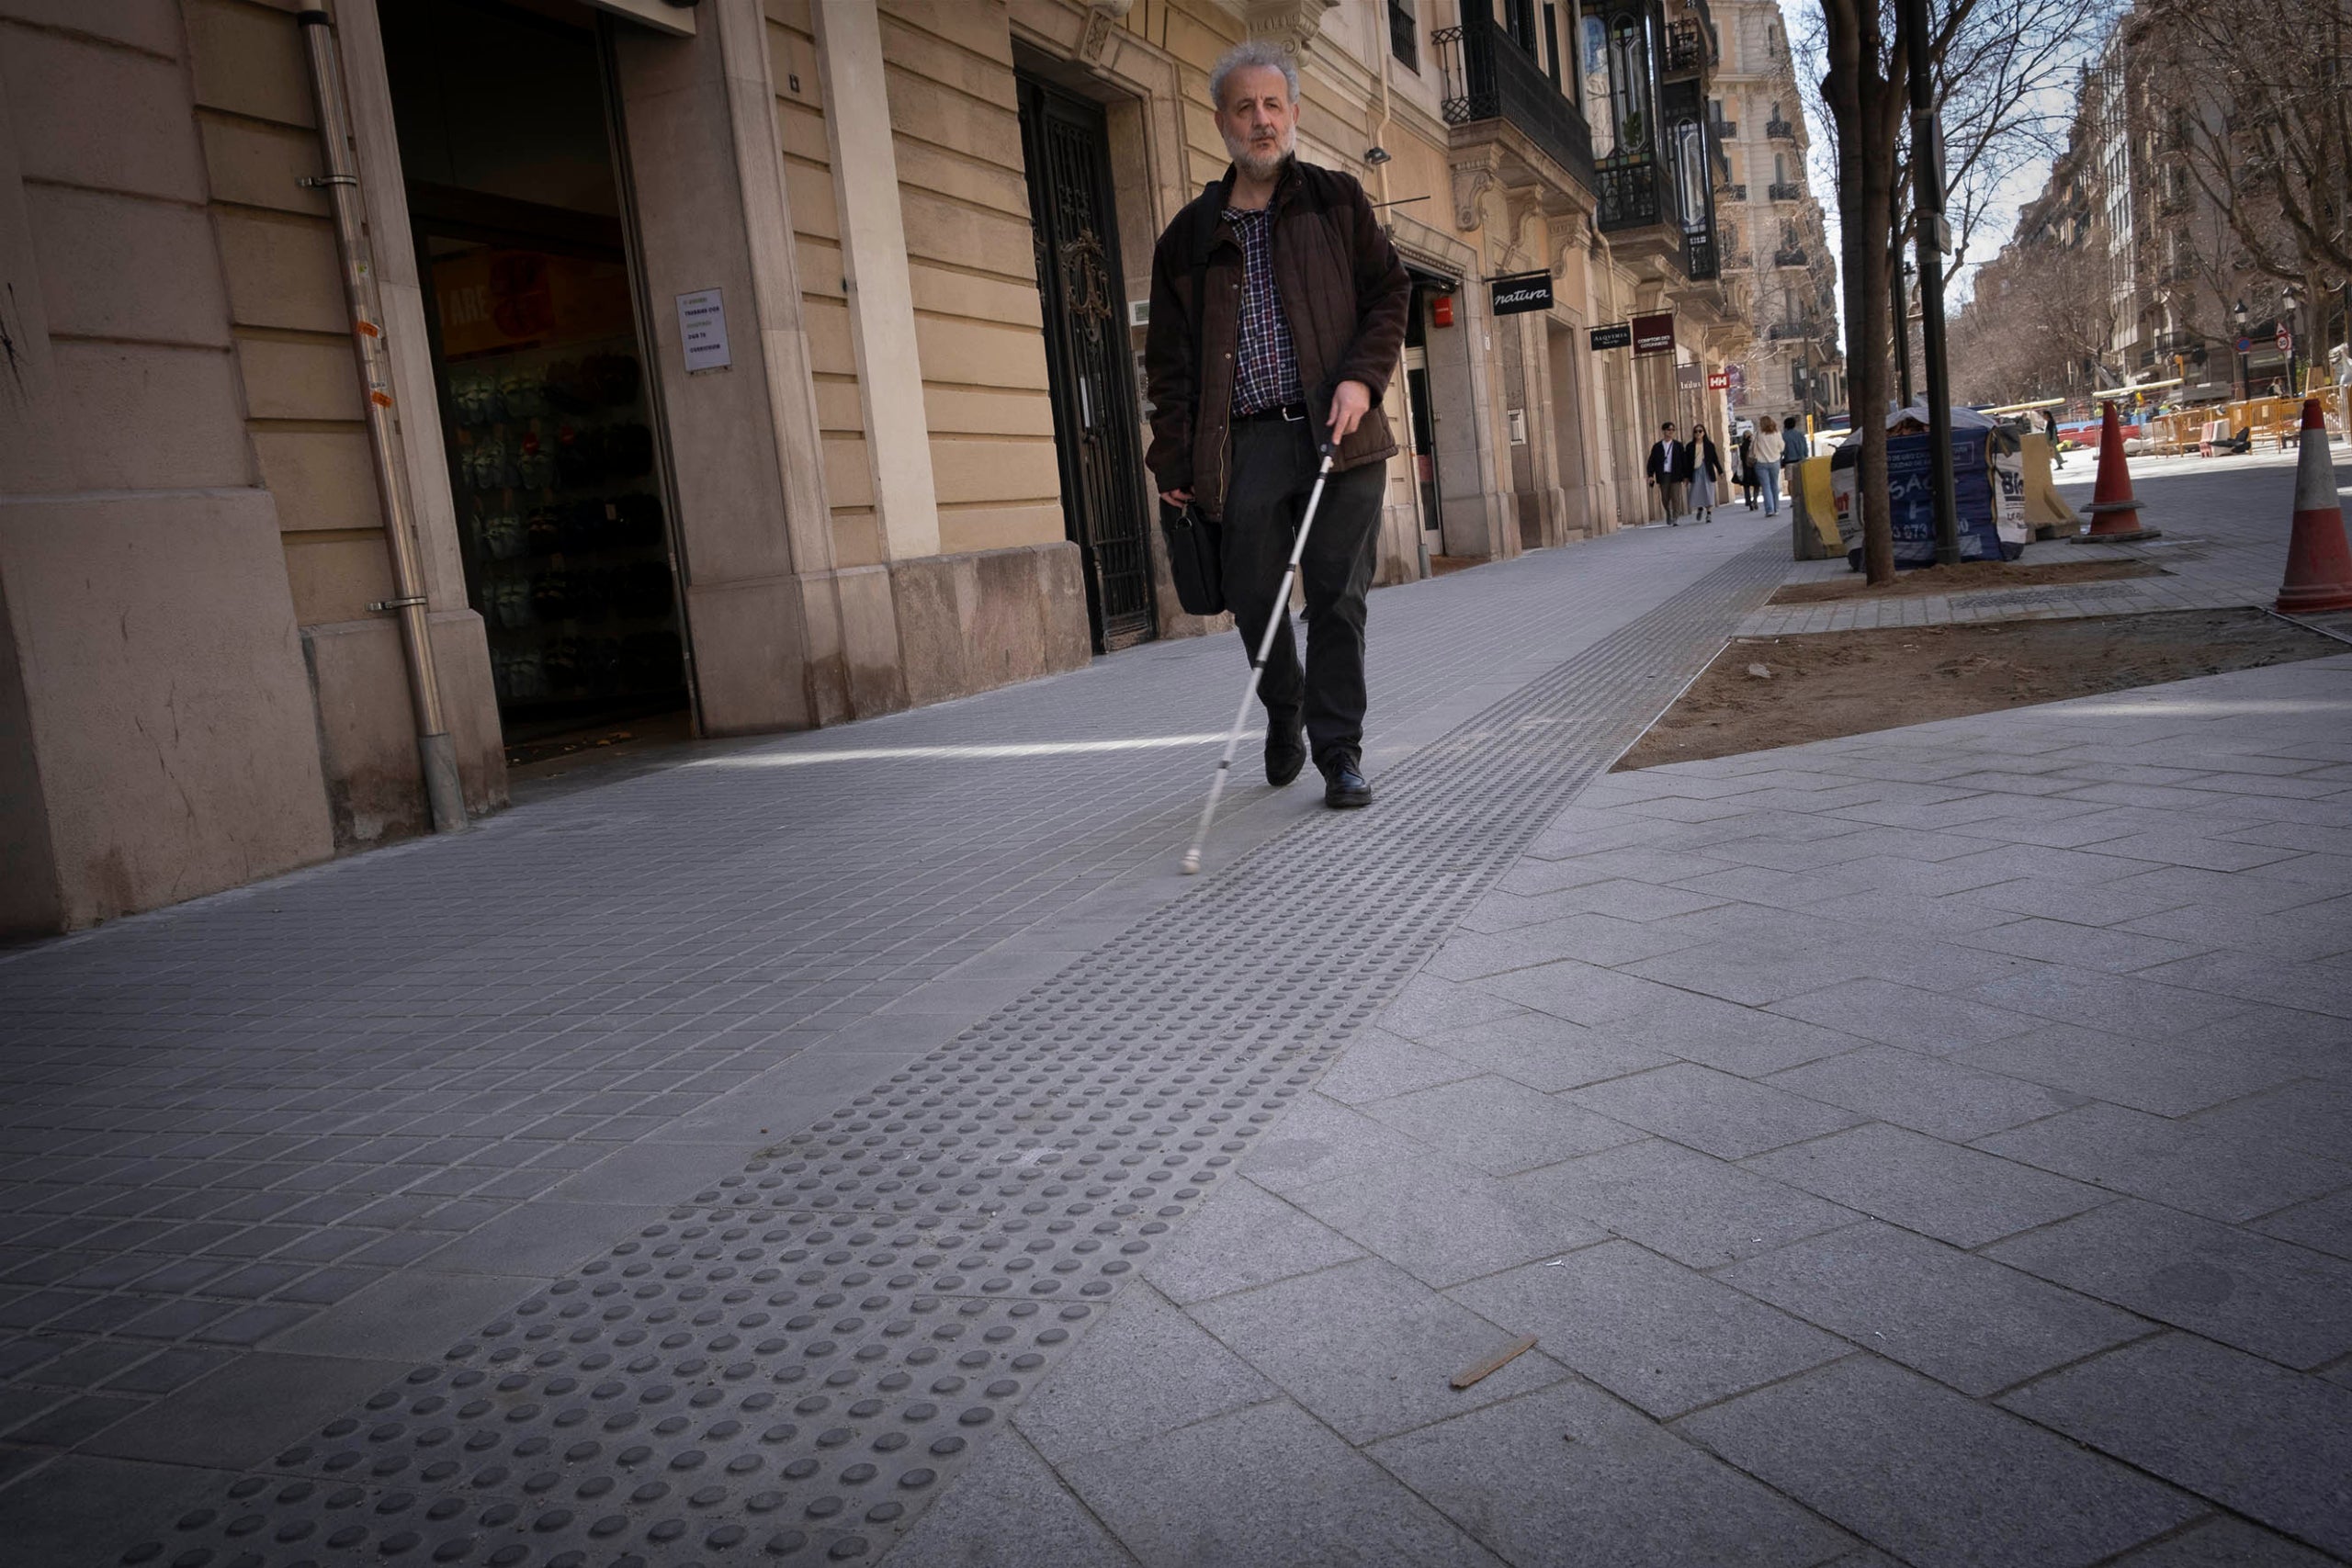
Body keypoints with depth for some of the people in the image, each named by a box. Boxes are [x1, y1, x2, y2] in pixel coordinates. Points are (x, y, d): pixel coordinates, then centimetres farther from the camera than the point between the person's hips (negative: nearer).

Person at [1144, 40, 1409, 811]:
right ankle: (1285, 711, 29)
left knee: (1337, 596, -5)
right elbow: (1169, 359, 12)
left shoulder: (1337, 200, 10)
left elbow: (1389, 292, 9)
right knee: (1254, 599, 1)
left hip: (1340, 436, -1)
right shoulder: (1190, 235, 12)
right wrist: (1174, 459, 4)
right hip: (1246, 445, 1)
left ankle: (1339, 752, 3)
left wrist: (1363, 378, -8)